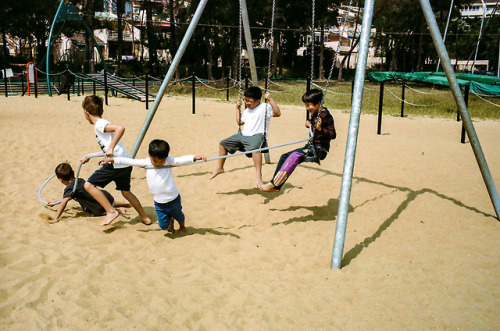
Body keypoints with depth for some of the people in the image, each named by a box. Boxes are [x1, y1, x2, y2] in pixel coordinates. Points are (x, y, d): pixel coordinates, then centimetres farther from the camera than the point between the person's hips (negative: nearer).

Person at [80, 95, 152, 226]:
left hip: (116, 164, -10)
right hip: (125, 163, 10)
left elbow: (120, 128, -28)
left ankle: (111, 211, -4)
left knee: (89, 185, -5)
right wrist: (89, 155, 37)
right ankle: (144, 217, 34)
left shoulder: (99, 124, -9)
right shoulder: (102, 124, 20)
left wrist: (111, 148, -29)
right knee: (125, 191, 26)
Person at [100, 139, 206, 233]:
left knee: (179, 216, 22)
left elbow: (182, 160, -22)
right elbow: (129, 161, -1)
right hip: (158, 203, 2)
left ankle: (182, 225, 56)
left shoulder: (169, 161, -11)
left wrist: (195, 157, -38)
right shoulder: (146, 163, -5)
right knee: (163, 225, 9)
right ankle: (170, 220, 43)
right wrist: (111, 160, -1)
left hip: (173, 200, -2)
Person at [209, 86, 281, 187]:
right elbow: (240, 122, 34)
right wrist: (238, 108, 29)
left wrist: (270, 99, -24)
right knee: (223, 144, 7)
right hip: (243, 135, 8)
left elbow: (277, 113, -20)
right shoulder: (246, 111, 21)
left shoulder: (264, 108, -5)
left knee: (254, 148, -43)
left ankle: (258, 174, -41)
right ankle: (219, 168, 21)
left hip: (257, 135, -8)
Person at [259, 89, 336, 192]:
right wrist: (309, 125, 10)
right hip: (311, 146, 10)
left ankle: (273, 184, -29)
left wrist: (320, 129, -32)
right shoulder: (314, 114, 12)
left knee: (295, 155, -29)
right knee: (285, 156, 1)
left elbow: (333, 135, -18)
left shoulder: (326, 116, -13)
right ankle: (276, 186, 3)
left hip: (320, 149, -10)